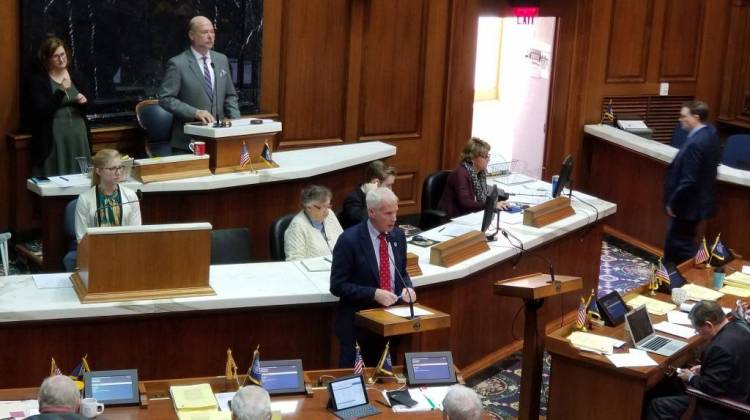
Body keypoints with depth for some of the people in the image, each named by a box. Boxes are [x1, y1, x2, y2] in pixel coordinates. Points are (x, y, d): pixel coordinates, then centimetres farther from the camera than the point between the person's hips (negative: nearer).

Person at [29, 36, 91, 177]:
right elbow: (40, 111, -14)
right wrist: (61, 90, -21)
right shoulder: (37, 80, -3)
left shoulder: (77, 77, 11)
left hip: (78, 137, 4)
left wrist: (84, 101, -5)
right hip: (53, 138, -4)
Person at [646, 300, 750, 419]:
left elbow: (712, 388, -26)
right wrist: (704, 368, 8)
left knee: (657, 406, -4)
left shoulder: (720, 347, -32)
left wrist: (691, 377, -9)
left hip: (722, 409, -10)